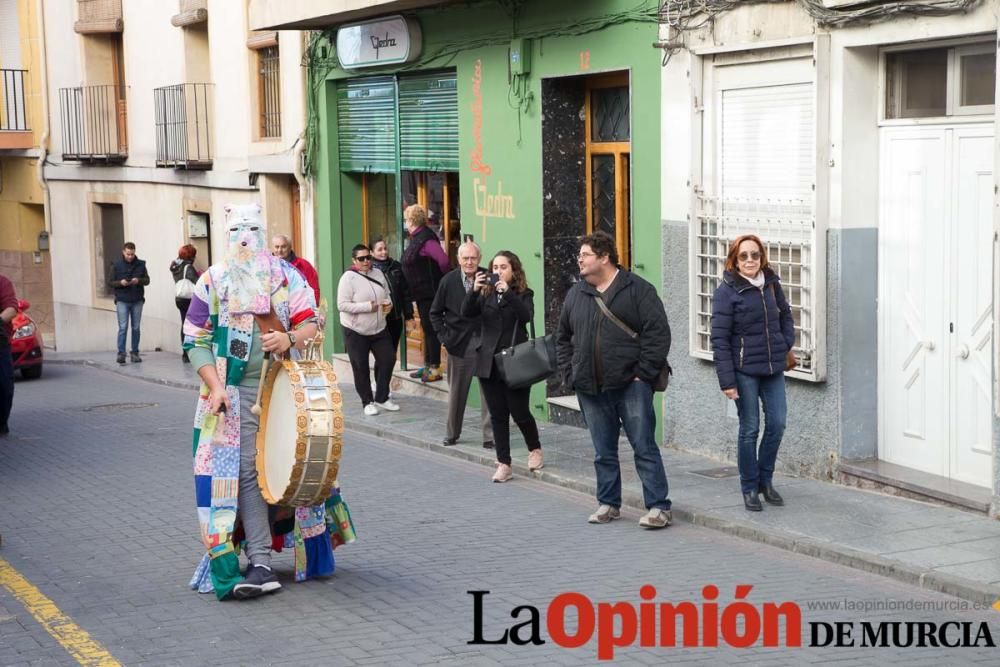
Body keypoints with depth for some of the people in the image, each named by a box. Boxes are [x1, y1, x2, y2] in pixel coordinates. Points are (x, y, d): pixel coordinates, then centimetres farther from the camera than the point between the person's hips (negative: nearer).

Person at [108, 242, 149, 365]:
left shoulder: (140, 264, 4)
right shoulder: (116, 265, 0)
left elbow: (147, 280, 6)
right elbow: (110, 282, 2)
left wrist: (139, 281, -14)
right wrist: (120, 283, -17)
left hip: (137, 301, 2)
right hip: (122, 301, -2)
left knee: (136, 328, 6)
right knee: (123, 327, -7)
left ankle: (135, 353, 12)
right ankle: (121, 353, -5)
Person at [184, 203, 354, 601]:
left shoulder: (286, 275, 6)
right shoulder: (212, 281, 4)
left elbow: (310, 322, 1)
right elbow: (196, 341, 1)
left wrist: (289, 339, -22)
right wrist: (215, 386, -13)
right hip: (237, 393, -1)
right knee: (247, 472, -7)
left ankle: (309, 553, 22)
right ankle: (260, 564, -7)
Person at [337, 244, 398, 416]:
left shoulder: (378, 274, 3)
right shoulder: (348, 278, -15)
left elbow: (387, 294, 18)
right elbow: (342, 305, -20)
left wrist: (388, 303, -6)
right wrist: (367, 307, -25)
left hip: (379, 329, 5)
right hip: (356, 331, -5)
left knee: (387, 361, 4)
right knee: (361, 368, 3)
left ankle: (381, 398, 19)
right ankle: (367, 402, 17)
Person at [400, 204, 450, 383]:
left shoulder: (425, 239, -19)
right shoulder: (416, 238, 12)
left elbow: (443, 260, -30)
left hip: (430, 292, -10)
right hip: (422, 292, 10)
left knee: (431, 329, -5)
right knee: (427, 329, 16)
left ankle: (434, 369, -1)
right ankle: (428, 366, 24)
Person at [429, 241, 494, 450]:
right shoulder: (448, 281, 1)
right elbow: (435, 312, 8)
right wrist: (444, 336, 0)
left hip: (485, 344, -2)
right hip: (459, 344, 2)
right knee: (456, 391, 13)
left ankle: (490, 436, 6)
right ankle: (452, 433, 26)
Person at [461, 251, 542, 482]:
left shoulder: (523, 294, -1)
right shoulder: (485, 294, 8)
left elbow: (527, 315, -20)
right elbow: (466, 312, -6)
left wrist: (507, 292, -28)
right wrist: (474, 290, -21)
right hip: (489, 363, 4)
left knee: (519, 412, 1)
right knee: (498, 415, 6)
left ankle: (535, 449, 28)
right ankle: (504, 464, 11)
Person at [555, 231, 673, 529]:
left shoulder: (638, 290, -4)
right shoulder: (575, 294, 13)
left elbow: (658, 334, -8)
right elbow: (563, 339, 21)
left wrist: (643, 373, -12)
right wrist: (570, 375, 10)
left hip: (631, 385, -5)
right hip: (591, 390, 5)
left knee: (644, 448, -4)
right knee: (603, 452, 12)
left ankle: (659, 507, -1)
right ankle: (608, 503, 24)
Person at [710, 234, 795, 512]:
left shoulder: (772, 283, 5)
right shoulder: (726, 292, -10)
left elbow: (785, 315, 23)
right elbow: (719, 339, -12)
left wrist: (788, 346, 8)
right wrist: (727, 380, -16)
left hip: (773, 367, 5)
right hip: (744, 369, -5)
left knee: (777, 423, 5)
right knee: (750, 428, 1)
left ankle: (765, 479, 23)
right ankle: (750, 488, 15)